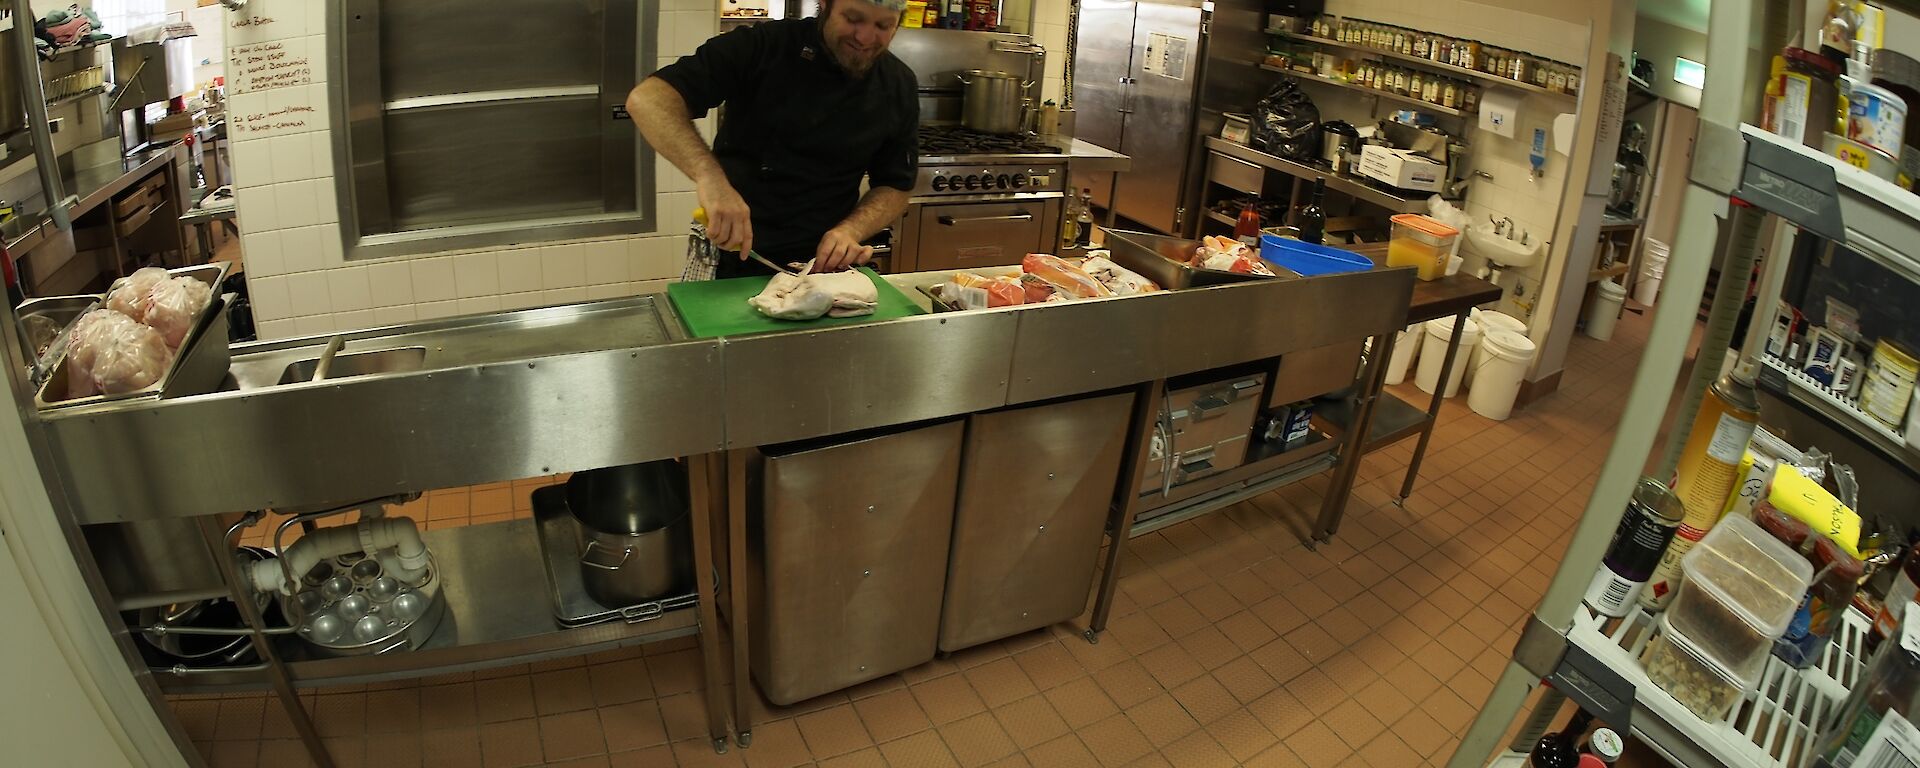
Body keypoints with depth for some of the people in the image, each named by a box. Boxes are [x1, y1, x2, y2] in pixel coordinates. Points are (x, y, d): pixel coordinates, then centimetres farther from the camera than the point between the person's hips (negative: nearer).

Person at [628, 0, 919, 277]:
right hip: (726, 255, -1)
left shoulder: (898, 88, 1)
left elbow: (895, 187, 8)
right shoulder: (762, 46, -10)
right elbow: (649, 98, -17)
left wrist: (850, 231, -13)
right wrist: (709, 174, -34)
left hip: (823, 262, 2)